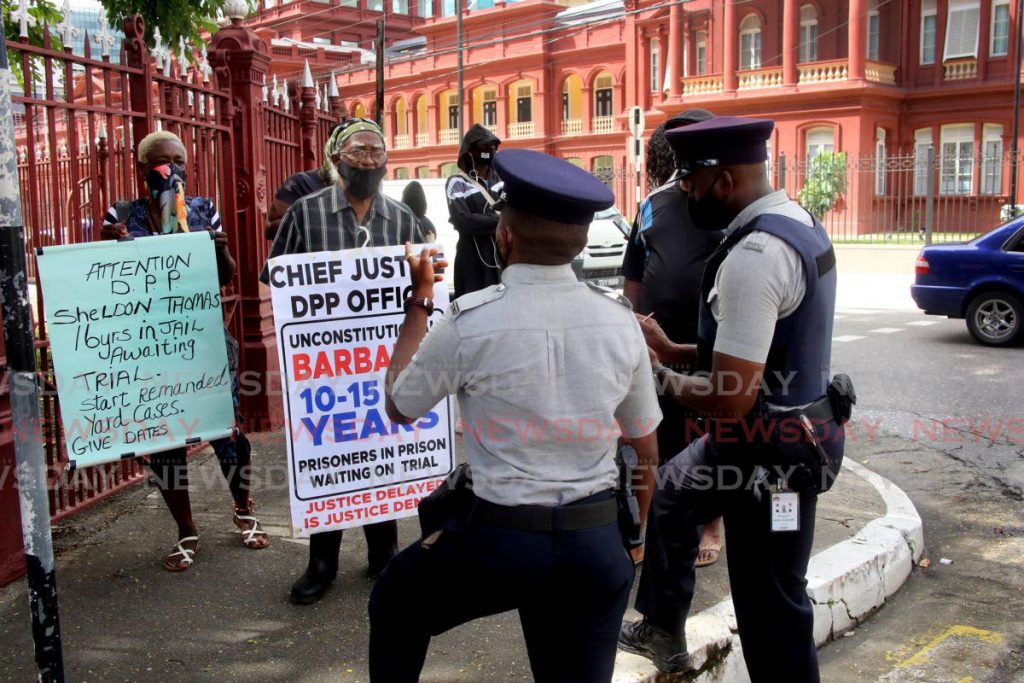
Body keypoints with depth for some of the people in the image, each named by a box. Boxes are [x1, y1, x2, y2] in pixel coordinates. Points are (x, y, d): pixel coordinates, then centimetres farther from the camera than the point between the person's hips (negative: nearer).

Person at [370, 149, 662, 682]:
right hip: (599, 543, 3)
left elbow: (399, 405, 4)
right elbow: (646, 450, 8)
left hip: (502, 536, -3)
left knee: (394, 605, 26)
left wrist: (420, 298, 11)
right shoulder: (620, 321, -2)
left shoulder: (470, 321, -14)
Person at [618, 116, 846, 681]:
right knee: (671, 494, 28)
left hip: (771, 451, -11)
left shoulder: (753, 255, -28)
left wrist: (661, 378, -11)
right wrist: (672, 349, 10)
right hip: (792, 427, 11)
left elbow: (730, 400, -29)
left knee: (770, 602, 5)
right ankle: (662, 632, 44)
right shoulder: (798, 222, 5)